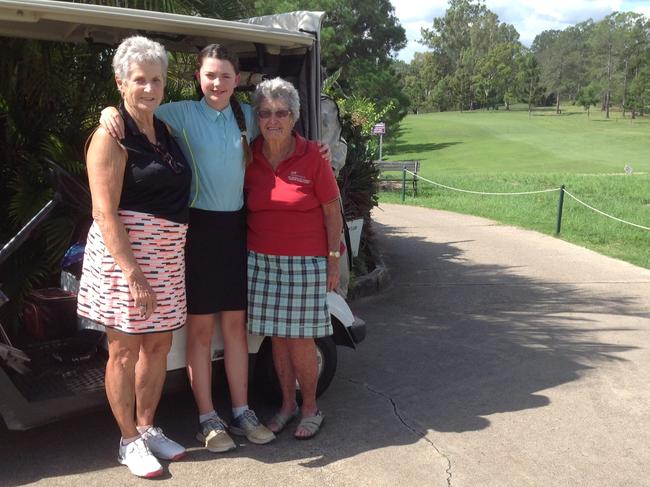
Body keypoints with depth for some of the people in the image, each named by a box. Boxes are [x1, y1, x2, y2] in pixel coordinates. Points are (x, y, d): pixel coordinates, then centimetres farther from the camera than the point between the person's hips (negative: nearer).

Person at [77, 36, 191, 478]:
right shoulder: (112, 137, -11)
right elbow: (105, 214, -18)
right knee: (125, 349, 4)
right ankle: (129, 442, 21)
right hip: (123, 251, -7)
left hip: (167, 254, 8)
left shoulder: (164, 130, 12)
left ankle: (147, 428, 33)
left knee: (159, 344, 15)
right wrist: (134, 275, -22)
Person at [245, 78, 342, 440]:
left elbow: (332, 212, -3)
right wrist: (247, 250, 5)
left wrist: (334, 259, -5)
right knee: (277, 337, 11)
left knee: (300, 340, 1)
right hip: (261, 260, 4)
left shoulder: (313, 156, -8)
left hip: (305, 262, -3)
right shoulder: (249, 157, 2)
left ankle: (310, 409, 22)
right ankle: (287, 404, 29)